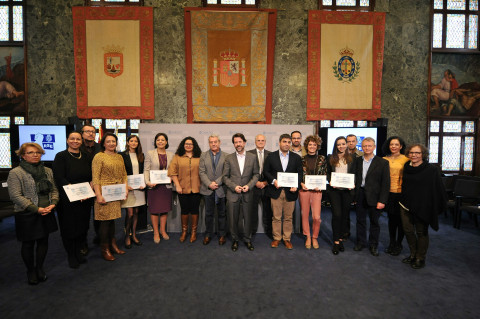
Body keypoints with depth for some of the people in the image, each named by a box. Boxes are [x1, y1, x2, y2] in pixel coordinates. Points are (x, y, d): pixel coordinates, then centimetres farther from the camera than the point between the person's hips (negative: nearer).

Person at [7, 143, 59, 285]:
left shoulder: (47, 171, 8)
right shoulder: (15, 173, -8)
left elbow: (54, 189, 10)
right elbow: (15, 195, -15)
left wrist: (53, 203, -9)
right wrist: (36, 209, -19)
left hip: (46, 213, 4)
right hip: (27, 215, -4)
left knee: (43, 241, 13)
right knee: (28, 244, 10)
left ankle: (39, 268, 32)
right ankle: (31, 271, 29)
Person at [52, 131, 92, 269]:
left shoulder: (85, 157, 9)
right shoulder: (61, 156, -4)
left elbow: (92, 177, 9)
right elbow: (59, 178, -12)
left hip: (85, 199, 4)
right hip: (67, 199, -4)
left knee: (83, 225, 10)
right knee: (69, 226, 5)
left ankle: (78, 251, 27)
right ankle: (70, 255, 21)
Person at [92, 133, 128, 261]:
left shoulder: (119, 157, 13)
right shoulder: (99, 157, -6)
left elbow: (124, 175, 17)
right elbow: (95, 178, -11)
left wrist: (125, 189, 6)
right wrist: (98, 195, -16)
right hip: (105, 193, -5)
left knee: (112, 218, 14)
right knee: (105, 220, 0)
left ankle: (113, 245, 25)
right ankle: (105, 249, 12)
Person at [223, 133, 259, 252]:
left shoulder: (252, 157, 4)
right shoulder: (229, 158, 3)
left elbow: (256, 174, 5)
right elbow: (225, 176, 3)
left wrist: (249, 185, -10)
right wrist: (234, 187, -11)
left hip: (247, 193, 0)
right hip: (232, 194, 0)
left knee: (247, 218, 8)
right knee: (233, 219, 7)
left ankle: (247, 239, 27)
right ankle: (235, 239, 26)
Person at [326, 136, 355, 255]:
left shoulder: (351, 157, 8)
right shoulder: (331, 158, 7)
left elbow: (354, 173, 8)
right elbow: (328, 173, 9)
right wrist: (330, 182, -8)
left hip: (347, 190, 2)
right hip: (334, 190, -1)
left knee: (345, 215, 7)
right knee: (337, 214, -7)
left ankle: (341, 238, 21)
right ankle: (336, 241, 3)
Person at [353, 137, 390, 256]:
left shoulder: (382, 162, -4)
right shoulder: (357, 161, 6)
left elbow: (386, 183, -6)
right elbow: (355, 177, 7)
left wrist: (382, 201, -11)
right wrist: (354, 193, -2)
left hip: (374, 196, -3)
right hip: (360, 195, 3)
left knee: (374, 222, 10)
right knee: (360, 220, 13)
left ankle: (373, 245, 27)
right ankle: (361, 242, 29)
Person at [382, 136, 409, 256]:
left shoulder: (406, 159, -4)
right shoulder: (384, 160, 5)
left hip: (401, 193, -3)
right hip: (389, 192, 3)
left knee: (400, 219, 6)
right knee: (391, 218, 13)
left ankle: (398, 245, 23)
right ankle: (392, 243, 27)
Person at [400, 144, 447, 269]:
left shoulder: (432, 170, -11)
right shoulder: (406, 167, 4)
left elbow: (438, 189, -9)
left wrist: (440, 206, -9)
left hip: (422, 207, -5)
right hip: (406, 205, 5)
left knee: (421, 232, 8)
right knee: (408, 230, 11)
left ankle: (420, 258, 24)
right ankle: (413, 255, 31)